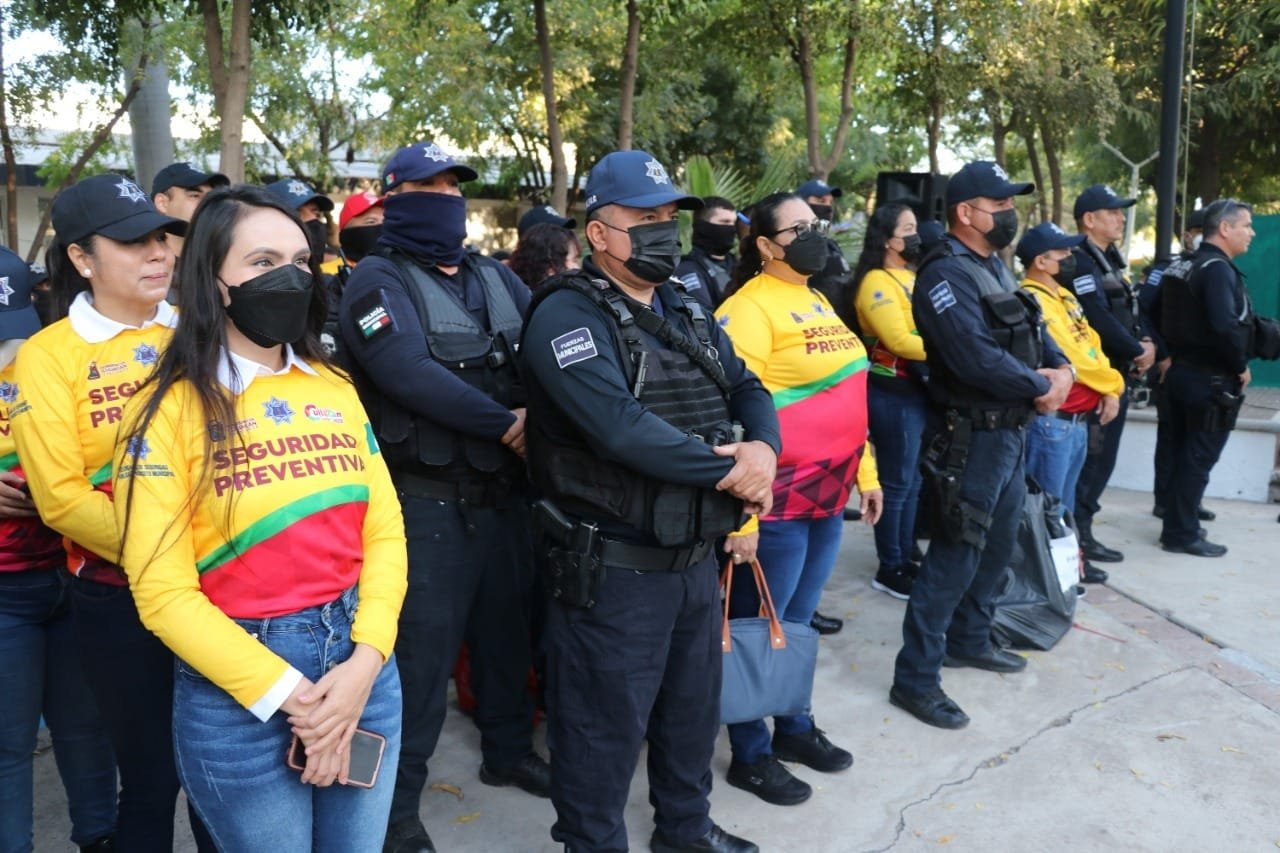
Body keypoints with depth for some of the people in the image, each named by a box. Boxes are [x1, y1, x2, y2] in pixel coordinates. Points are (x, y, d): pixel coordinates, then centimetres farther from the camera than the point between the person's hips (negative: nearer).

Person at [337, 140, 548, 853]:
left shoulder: (496, 278, 13)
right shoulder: (379, 279, -7)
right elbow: (407, 371, -22)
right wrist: (506, 424, -19)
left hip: (507, 490, 6)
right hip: (428, 499, -6)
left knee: (508, 626, 19)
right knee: (423, 652, 1)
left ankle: (509, 749, 41)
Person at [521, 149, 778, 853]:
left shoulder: (688, 313, 11)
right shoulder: (567, 314, -16)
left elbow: (748, 390, 9)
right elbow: (621, 426, -28)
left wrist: (763, 447, -15)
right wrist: (729, 473, -20)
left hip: (696, 560, 9)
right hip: (611, 570, -8)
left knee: (693, 707, 24)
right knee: (604, 729, 8)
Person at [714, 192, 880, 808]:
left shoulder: (819, 303, 15)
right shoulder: (750, 308, -14)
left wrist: (865, 472, 18)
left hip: (828, 496, 8)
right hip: (778, 501, -8)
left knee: (799, 620, 20)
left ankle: (795, 727, 37)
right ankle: (750, 754, 21)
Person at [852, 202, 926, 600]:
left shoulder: (914, 278, 16)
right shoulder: (876, 282, -11)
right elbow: (899, 340, -20)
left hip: (921, 388, 9)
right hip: (893, 393, -9)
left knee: (914, 481, 14)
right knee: (896, 482, -1)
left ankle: (905, 558, 25)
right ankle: (889, 570, 10)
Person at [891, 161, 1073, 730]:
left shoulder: (994, 267, 14)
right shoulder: (946, 274, -17)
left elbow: (1032, 332, 15)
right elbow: (977, 358, -27)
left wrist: (1062, 370, -6)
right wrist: (1041, 388, -14)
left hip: (1012, 432, 10)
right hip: (974, 437, -10)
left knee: (997, 545, 20)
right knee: (955, 556, -7)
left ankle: (969, 640, 38)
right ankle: (915, 679, 2)